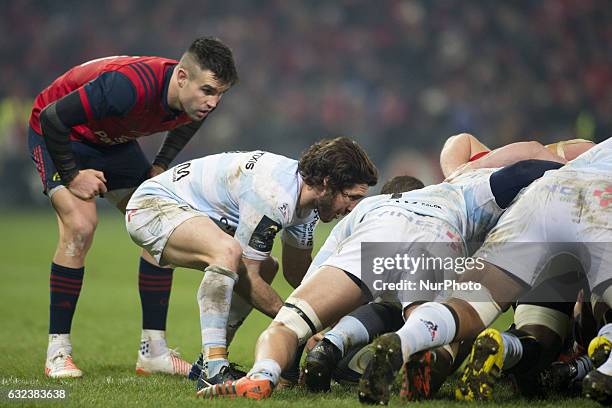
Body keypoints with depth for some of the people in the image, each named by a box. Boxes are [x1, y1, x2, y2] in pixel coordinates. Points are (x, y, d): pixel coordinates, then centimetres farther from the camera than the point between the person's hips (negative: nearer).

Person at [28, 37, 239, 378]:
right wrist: (71, 175, -24)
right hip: (58, 135, -7)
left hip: (115, 143, 7)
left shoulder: (198, 98, -19)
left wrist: (162, 166, -1)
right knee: (80, 225, -26)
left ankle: (154, 350, 2)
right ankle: (58, 352, -16)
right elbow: (52, 118, -33)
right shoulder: (131, 85, -41)